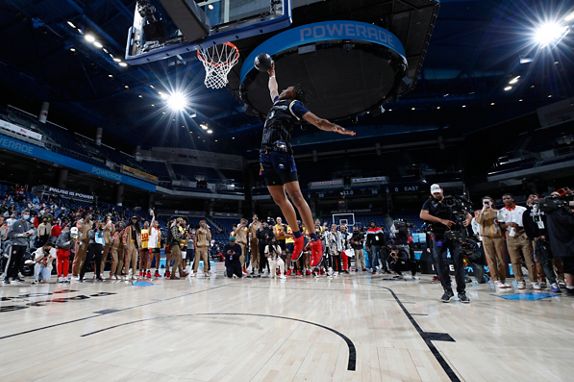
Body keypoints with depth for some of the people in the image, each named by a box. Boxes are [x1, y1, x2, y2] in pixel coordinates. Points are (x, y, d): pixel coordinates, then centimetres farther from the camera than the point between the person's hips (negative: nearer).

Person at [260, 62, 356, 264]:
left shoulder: (293, 104, 10)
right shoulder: (277, 102, 30)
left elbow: (318, 122, -1)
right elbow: (272, 88, 53)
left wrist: (336, 128, -16)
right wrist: (272, 74, 63)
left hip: (281, 151, -7)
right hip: (265, 154, 7)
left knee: (295, 196, -13)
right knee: (279, 199, 3)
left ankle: (314, 240, -8)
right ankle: (298, 237, 11)